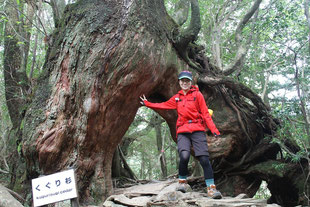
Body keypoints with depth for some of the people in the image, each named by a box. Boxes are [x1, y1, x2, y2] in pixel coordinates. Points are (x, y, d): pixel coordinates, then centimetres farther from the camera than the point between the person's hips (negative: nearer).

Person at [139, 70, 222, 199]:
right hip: (183, 131, 2)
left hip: (197, 130, -2)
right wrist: (147, 104, 27)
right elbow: (163, 105, 26)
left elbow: (205, 113, 2)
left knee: (204, 158, -13)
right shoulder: (177, 98, 19)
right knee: (184, 156, -21)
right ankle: (182, 182, 1)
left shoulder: (197, 95, 7)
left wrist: (213, 129, -8)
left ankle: (211, 188, -3)